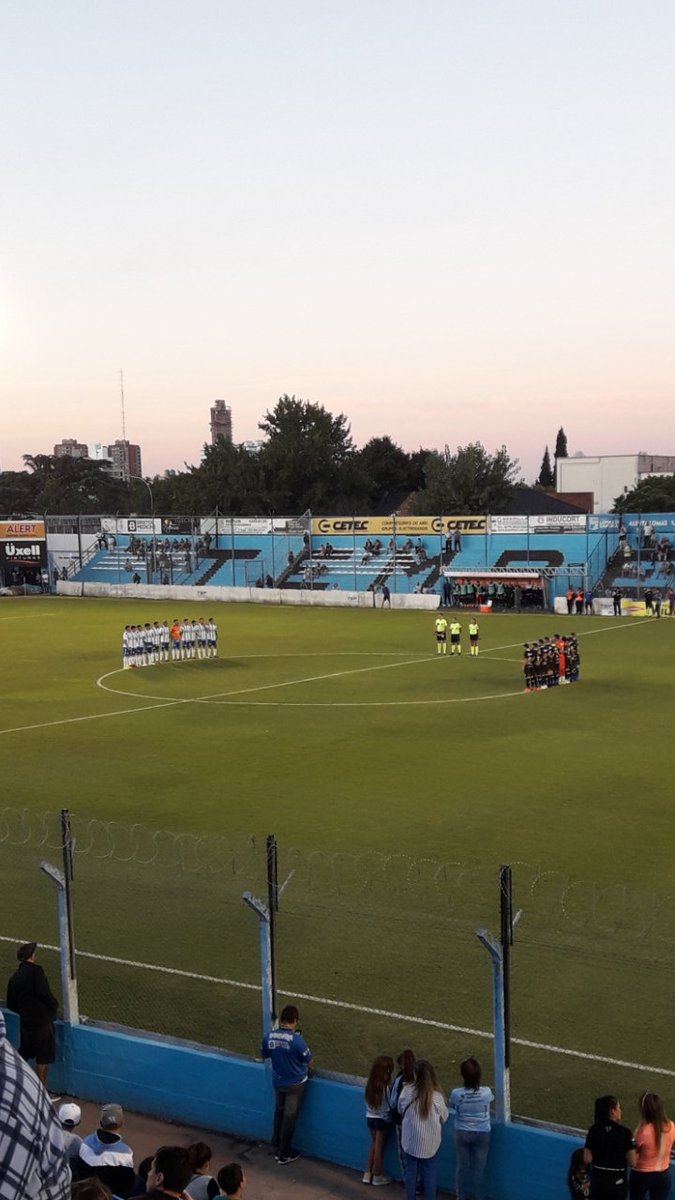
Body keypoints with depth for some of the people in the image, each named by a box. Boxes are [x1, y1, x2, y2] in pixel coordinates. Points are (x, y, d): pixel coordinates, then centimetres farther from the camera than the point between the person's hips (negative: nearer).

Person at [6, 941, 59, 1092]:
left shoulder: (14, 977, 9)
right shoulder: (35, 970, -12)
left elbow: (11, 1004, 13)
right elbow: (43, 992, -22)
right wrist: (54, 1005, -6)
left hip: (25, 1021, 7)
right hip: (42, 1021, -7)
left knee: (23, 1053, 21)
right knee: (43, 1058, 2)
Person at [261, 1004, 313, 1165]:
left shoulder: (268, 1037, -11)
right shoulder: (296, 1040, -26)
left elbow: (265, 1055, 6)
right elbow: (308, 1060, -12)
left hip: (277, 1082, 4)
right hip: (295, 1083, -4)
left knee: (279, 1113, 23)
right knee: (289, 1116, 8)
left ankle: (277, 1147, 33)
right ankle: (284, 1154, 18)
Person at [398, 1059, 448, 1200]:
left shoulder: (407, 1091, -14)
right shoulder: (436, 1097, -17)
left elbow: (400, 1110, 4)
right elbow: (444, 1118, -1)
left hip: (410, 1140, 1)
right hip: (430, 1142, -1)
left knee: (410, 1171, 16)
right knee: (429, 1174, 11)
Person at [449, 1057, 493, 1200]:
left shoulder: (456, 1093, -21)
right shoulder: (486, 1092, -20)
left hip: (462, 1134, 1)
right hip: (482, 1134, -1)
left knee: (462, 1166, 16)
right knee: (479, 1168, 11)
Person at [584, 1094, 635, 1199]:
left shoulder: (594, 1130, -7)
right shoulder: (624, 1132, -14)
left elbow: (587, 1159, -6)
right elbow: (632, 1162, -14)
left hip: (598, 1180, 2)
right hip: (618, 1181, -2)